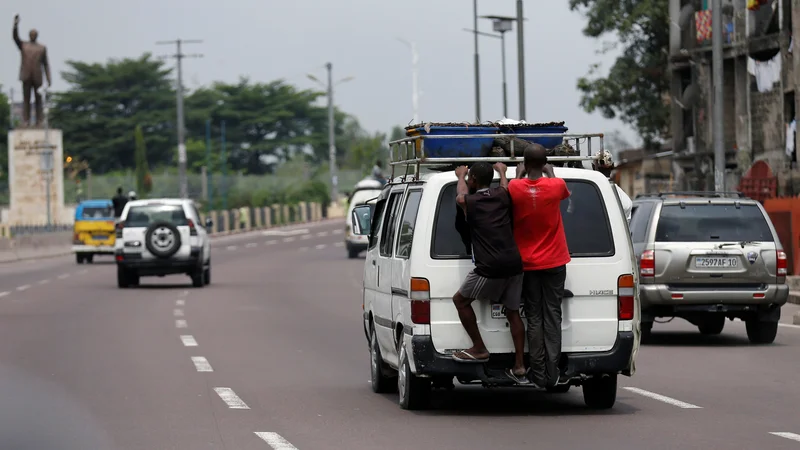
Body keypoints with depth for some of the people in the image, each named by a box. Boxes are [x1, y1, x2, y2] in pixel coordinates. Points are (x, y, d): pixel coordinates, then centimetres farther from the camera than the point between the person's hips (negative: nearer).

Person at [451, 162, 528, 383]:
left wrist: (461, 176, 46)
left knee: (460, 300, 15)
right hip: (514, 264, 5)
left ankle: (479, 349, 14)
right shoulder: (502, 196, 10)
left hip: (490, 267, -5)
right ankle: (519, 367, 10)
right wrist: (501, 171, 54)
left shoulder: (469, 201, 2)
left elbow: (461, 195, 27)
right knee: (513, 312, 12)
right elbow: (506, 187, 37)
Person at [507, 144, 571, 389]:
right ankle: (552, 373, -2)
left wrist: (519, 174, 23)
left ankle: (538, 375, 0)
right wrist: (550, 173, 27)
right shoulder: (556, 185, -11)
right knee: (552, 316, 3)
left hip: (527, 263, 0)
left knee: (534, 318, 4)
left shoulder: (515, 188, -12)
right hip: (554, 263, 0)